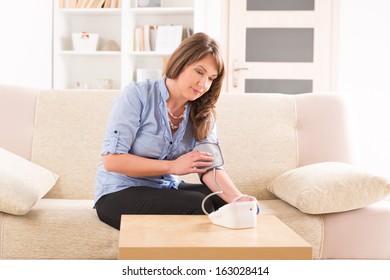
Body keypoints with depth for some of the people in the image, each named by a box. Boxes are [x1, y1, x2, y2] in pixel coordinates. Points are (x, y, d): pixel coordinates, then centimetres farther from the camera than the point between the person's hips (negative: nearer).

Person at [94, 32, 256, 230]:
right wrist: (173, 166, -20)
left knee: (244, 206, -14)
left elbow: (210, 167, -11)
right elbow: (111, 160, -19)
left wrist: (237, 198, -30)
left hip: (167, 189, 6)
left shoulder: (202, 113, 3)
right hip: (120, 193, -5)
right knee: (198, 206, -29)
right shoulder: (137, 95, -14)